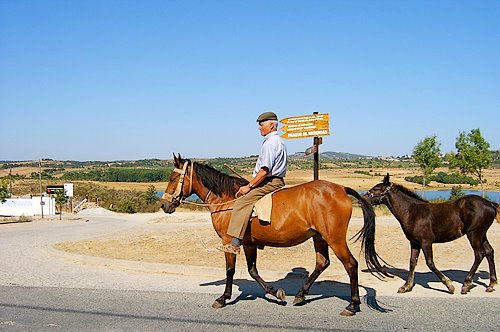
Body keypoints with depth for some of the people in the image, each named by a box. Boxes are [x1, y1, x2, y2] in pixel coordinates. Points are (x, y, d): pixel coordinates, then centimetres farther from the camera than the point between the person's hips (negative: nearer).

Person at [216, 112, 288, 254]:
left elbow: (265, 171, -21)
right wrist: (251, 185, 23)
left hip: (270, 183, -11)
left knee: (242, 202, -19)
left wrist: (249, 186, -15)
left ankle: (234, 244, -28)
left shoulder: (270, 143, -14)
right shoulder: (279, 141, 20)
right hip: (277, 182, 11)